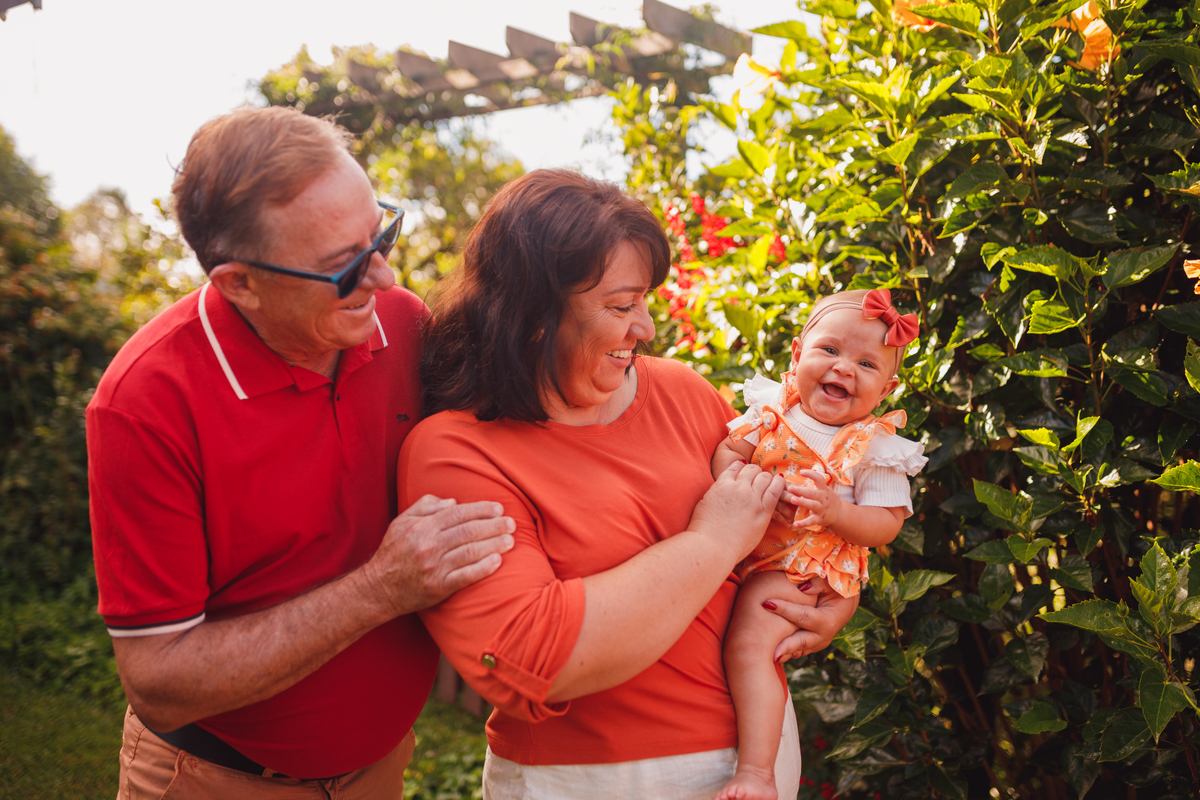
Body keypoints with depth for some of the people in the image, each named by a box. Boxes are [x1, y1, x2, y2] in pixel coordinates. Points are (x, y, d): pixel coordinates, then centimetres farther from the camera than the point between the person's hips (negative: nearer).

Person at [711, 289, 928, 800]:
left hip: (797, 563, -6)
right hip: (737, 542, 6)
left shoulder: (876, 447, -7)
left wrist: (834, 511, -27)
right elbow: (726, 450, 2)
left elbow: (886, 525, -9)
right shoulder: (773, 408, 2)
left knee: (749, 646, -21)